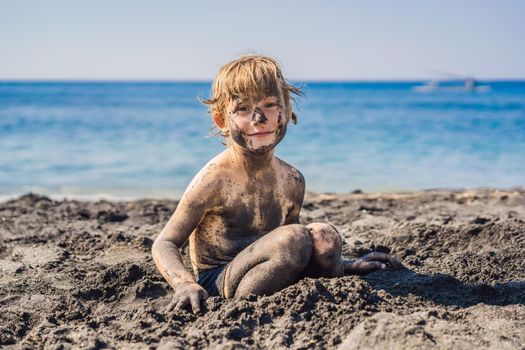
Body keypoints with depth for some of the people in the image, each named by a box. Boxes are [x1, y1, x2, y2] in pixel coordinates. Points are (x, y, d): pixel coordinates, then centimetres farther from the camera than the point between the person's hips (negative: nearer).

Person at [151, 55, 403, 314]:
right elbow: (165, 244, -10)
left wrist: (346, 265, 14)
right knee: (294, 238, -26)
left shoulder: (292, 180, 5)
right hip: (217, 284, -5)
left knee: (323, 235, -17)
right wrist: (186, 284, -29)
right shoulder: (215, 179, -13)